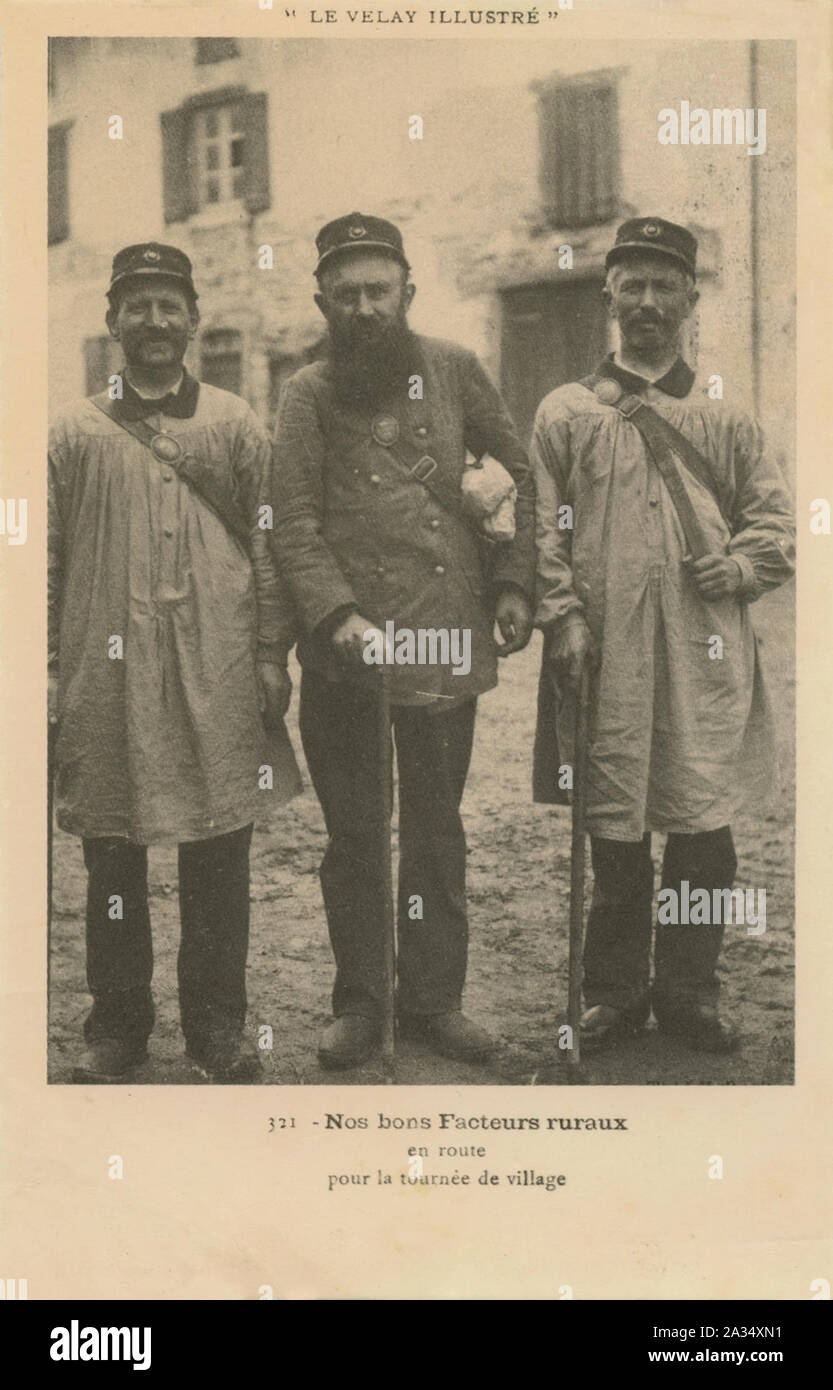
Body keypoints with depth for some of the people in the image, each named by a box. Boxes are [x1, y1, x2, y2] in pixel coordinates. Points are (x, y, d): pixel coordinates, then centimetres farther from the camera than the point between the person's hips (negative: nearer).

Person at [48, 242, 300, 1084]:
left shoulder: (237, 426, 9)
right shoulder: (74, 435, 8)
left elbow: (267, 544, 7)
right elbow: (44, 559, 6)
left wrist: (272, 654, 0)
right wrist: (47, 669, -1)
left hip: (217, 673, 0)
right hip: (107, 677, 0)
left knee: (220, 856, 5)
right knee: (112, 857, 6)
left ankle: (218, 1028, 17)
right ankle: (117, 1025, 20)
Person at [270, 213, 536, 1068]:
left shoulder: (454, 370, 7)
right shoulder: (308, 394, 1)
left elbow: (519, 475, 13)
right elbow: (292, 523, -7)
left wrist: (515, 582, 3)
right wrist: (337, 615, -19)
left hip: (447, 644, 2)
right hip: (343, 654, -1)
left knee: (436, 829, 11)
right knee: (353, 834, 9)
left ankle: (434, 998, 24)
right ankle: (359, 1003, 22)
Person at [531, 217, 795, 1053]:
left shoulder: (724, 418, 14)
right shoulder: (565, 413, 9)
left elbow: (775, 514, 17)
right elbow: (542, 529, 5)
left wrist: (741, 565, -2)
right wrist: (563, 616, -6)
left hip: (705, 656, 1)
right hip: (604, 653, -1)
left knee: (704, 823, 2)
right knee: (613, 828, 4)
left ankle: (689, 991, 18)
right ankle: (615, 992, 19)